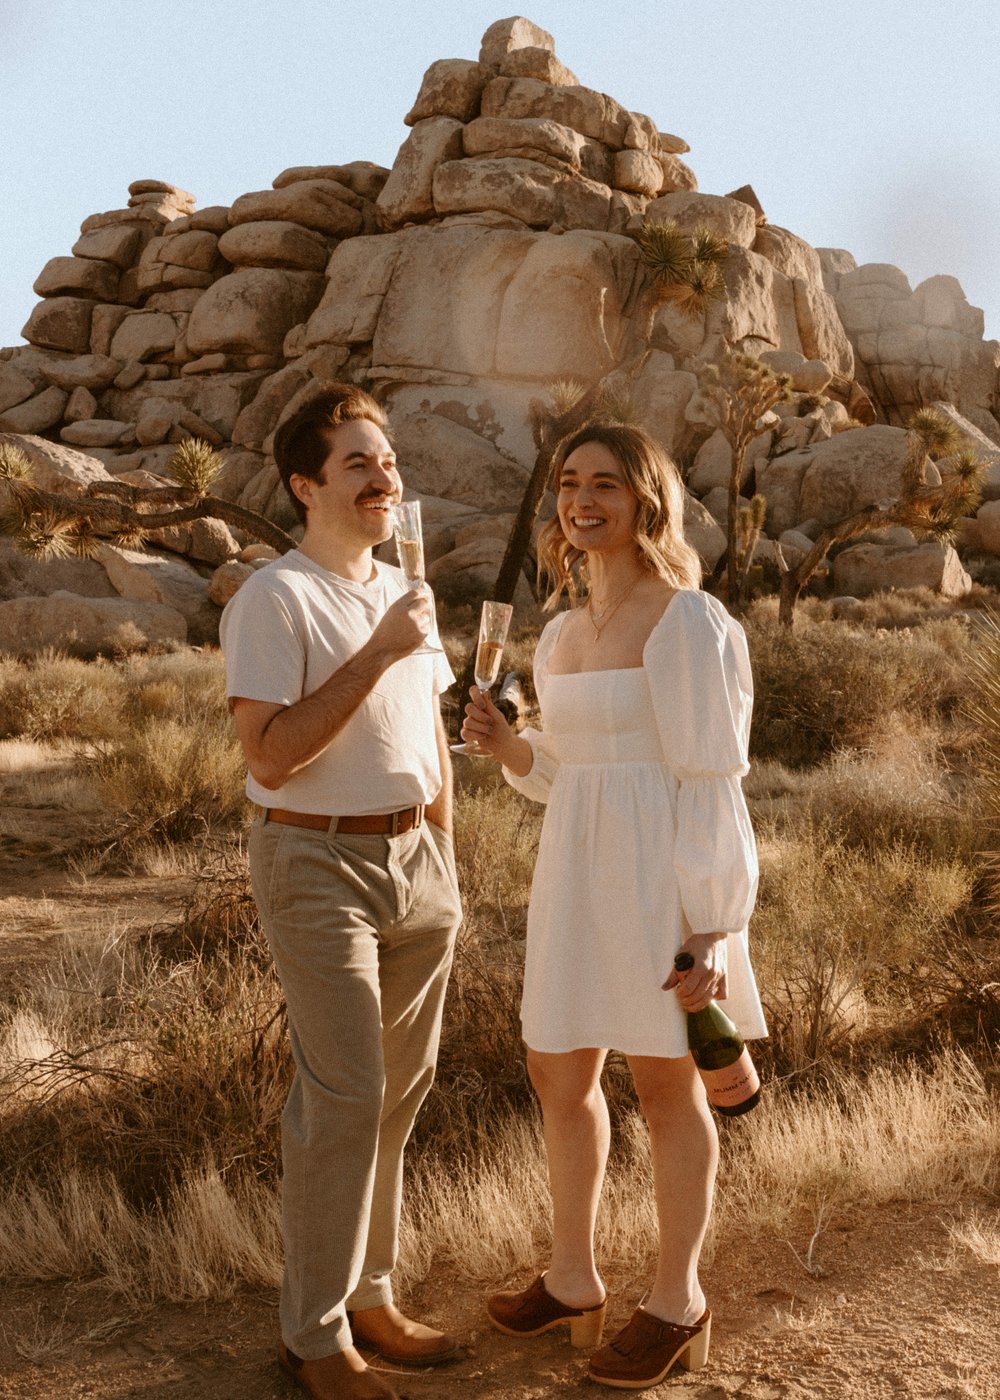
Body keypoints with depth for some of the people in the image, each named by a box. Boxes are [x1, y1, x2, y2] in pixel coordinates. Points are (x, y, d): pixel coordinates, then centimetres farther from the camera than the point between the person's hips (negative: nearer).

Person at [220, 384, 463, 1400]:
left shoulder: (403, 594, 13)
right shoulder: (273, 600, -12)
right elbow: (270, 755, -21)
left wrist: (443, 861, 18)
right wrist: (377, 653, -23)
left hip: (413, 859, 7)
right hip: (319, 867, -7)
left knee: (402, 1085, 11)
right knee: (343, 1097, -5)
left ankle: (368, 1294, 27)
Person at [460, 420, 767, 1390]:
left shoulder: (688, 622, -12)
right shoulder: (560, 635, 11)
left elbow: (710, 783, -14)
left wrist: (710, 929, -17)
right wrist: (508, 747, -2)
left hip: (660, 877, -8)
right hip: (573, 872, 8)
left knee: (665, 1087, 7)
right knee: (558, 1077, 15)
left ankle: (678, 1303, 27)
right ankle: (573, 1280, 35)